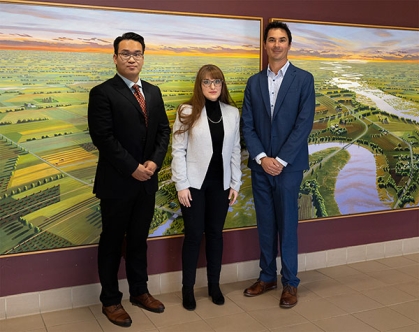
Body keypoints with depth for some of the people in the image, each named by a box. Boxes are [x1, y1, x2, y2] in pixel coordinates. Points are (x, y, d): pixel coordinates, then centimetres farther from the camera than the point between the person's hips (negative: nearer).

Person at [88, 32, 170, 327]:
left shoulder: (153, 92, 11)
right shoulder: (103, 93, -8)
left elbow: (164, 130, 9)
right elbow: (103, 137, -16)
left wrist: (154, 162, -7)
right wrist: (132, 168, -17)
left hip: (147, 181, 6)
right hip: (117, 182, -5)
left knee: (139, 239, 16)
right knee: (112, 242, 7)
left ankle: (139, 291, 31)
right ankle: (110, 300, 21)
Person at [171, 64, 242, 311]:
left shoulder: (233, 113, 3)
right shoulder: (187, 112, -7)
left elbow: (235, 151, 6)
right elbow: (178, 150, -7)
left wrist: (235, 184, 4)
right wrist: (181, 185, -11)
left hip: (220, 183, 3)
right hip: (195, 183, -3)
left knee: (216, 233, 11)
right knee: (194, 234, 2)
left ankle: (214, 285, 25)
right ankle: (188, 288, 16)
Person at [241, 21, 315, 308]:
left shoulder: (304, 79, -1)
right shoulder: (254, 82, 9)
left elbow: (304, 124, -8)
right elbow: (248, 126, 4)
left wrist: (281, 160, -13)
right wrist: (261, 157, -9)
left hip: (288, 164, -3)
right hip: (260, 165, 3)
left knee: (287, 224, 3)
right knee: (265, 224, 11)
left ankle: (290, 282, 17)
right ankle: (267, 277, 24)